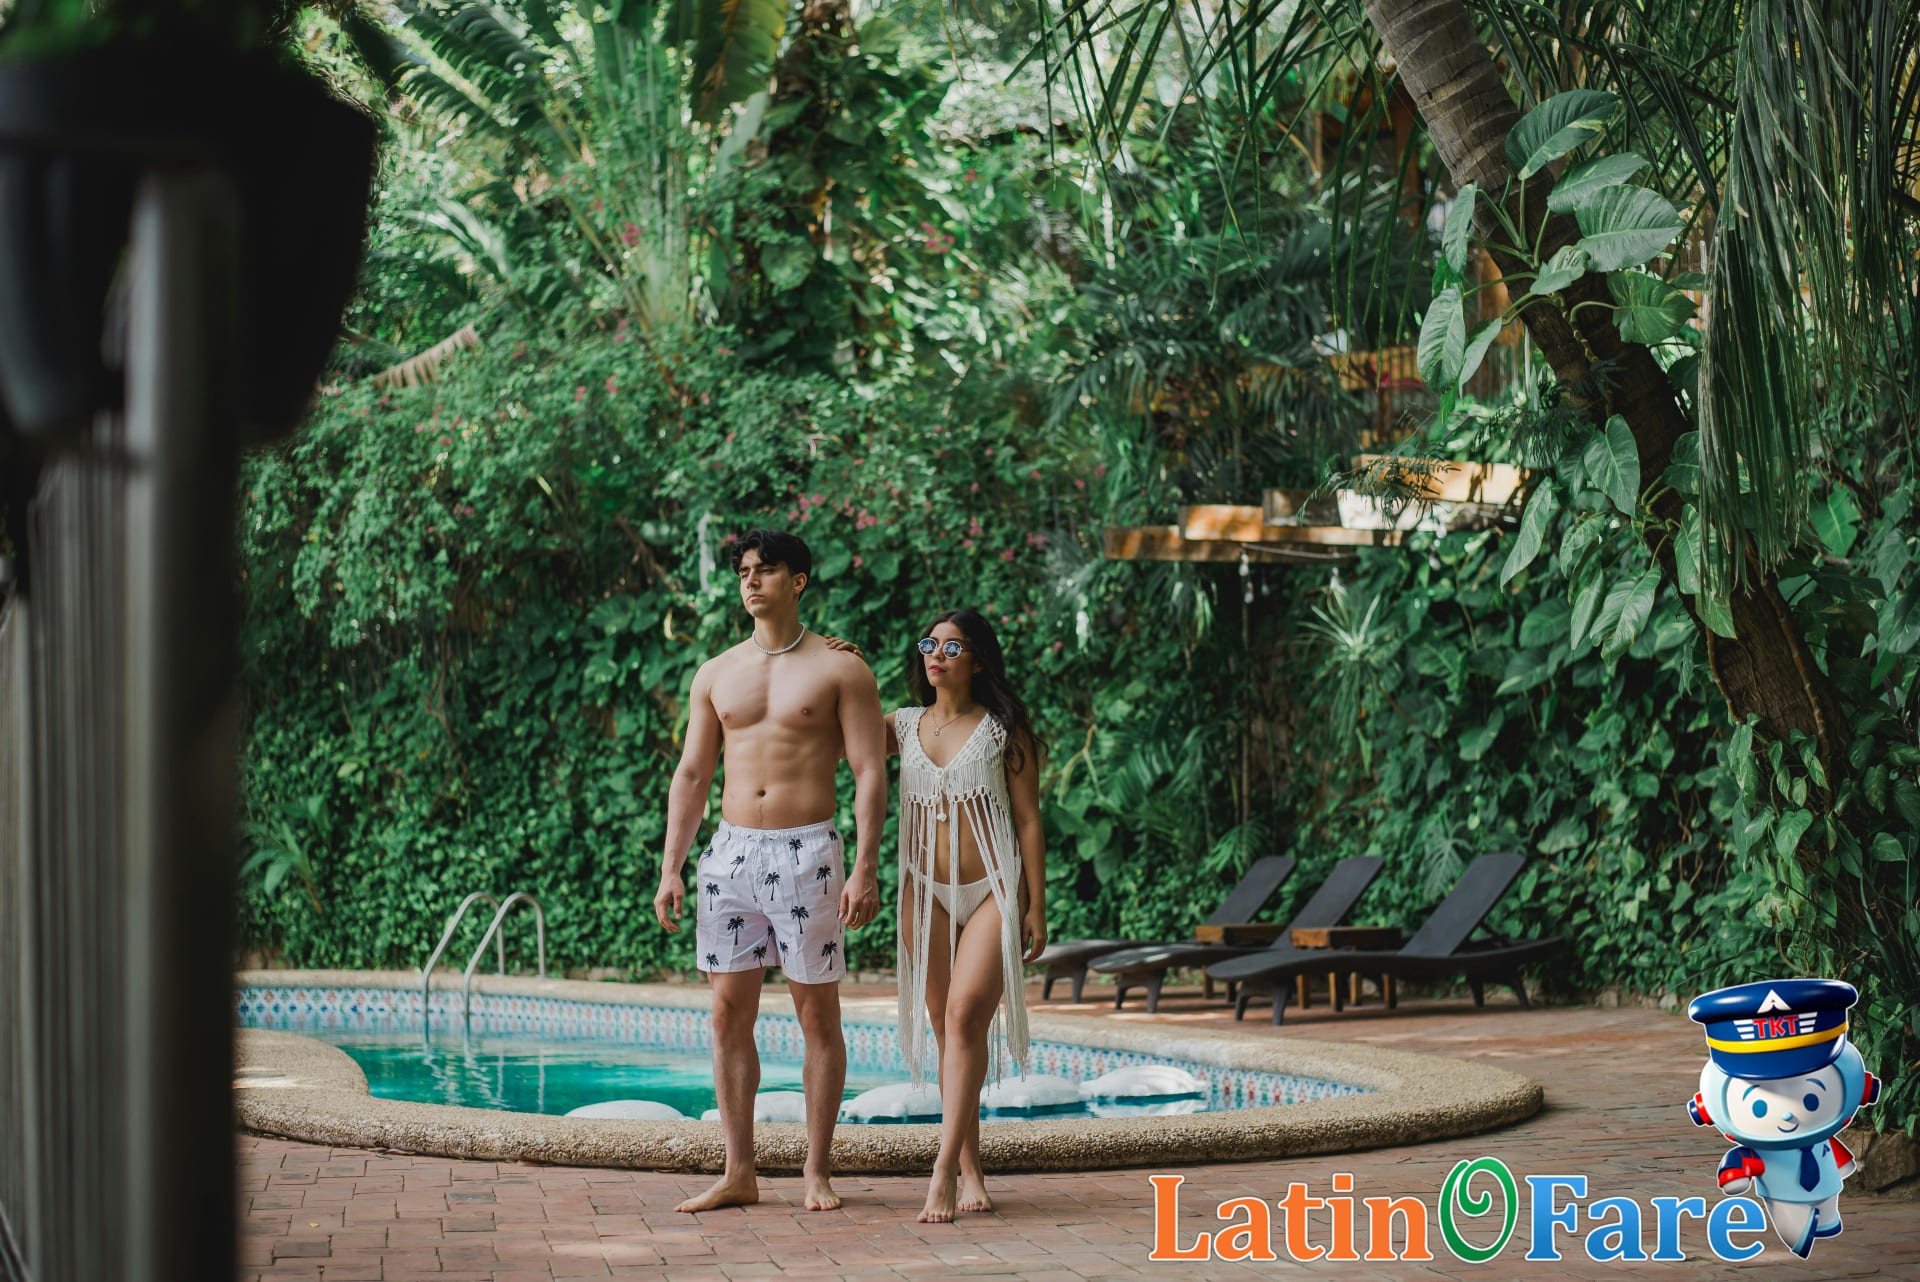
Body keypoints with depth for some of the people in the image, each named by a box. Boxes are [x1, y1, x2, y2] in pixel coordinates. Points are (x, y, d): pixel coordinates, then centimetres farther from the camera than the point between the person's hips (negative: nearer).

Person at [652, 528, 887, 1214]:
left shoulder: (839, 669, 0)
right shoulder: (716, 674, 12)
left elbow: (870, 773, -4)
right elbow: (691, 775, 14)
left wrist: (865, 868, -13)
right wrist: (671, 868, 7)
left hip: (807, 853, -4)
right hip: (731, 850, 4)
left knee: (818, 1015, 1)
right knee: (729, 1015, 3)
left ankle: (818, 1171, 8)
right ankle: (738, 1171, 10)